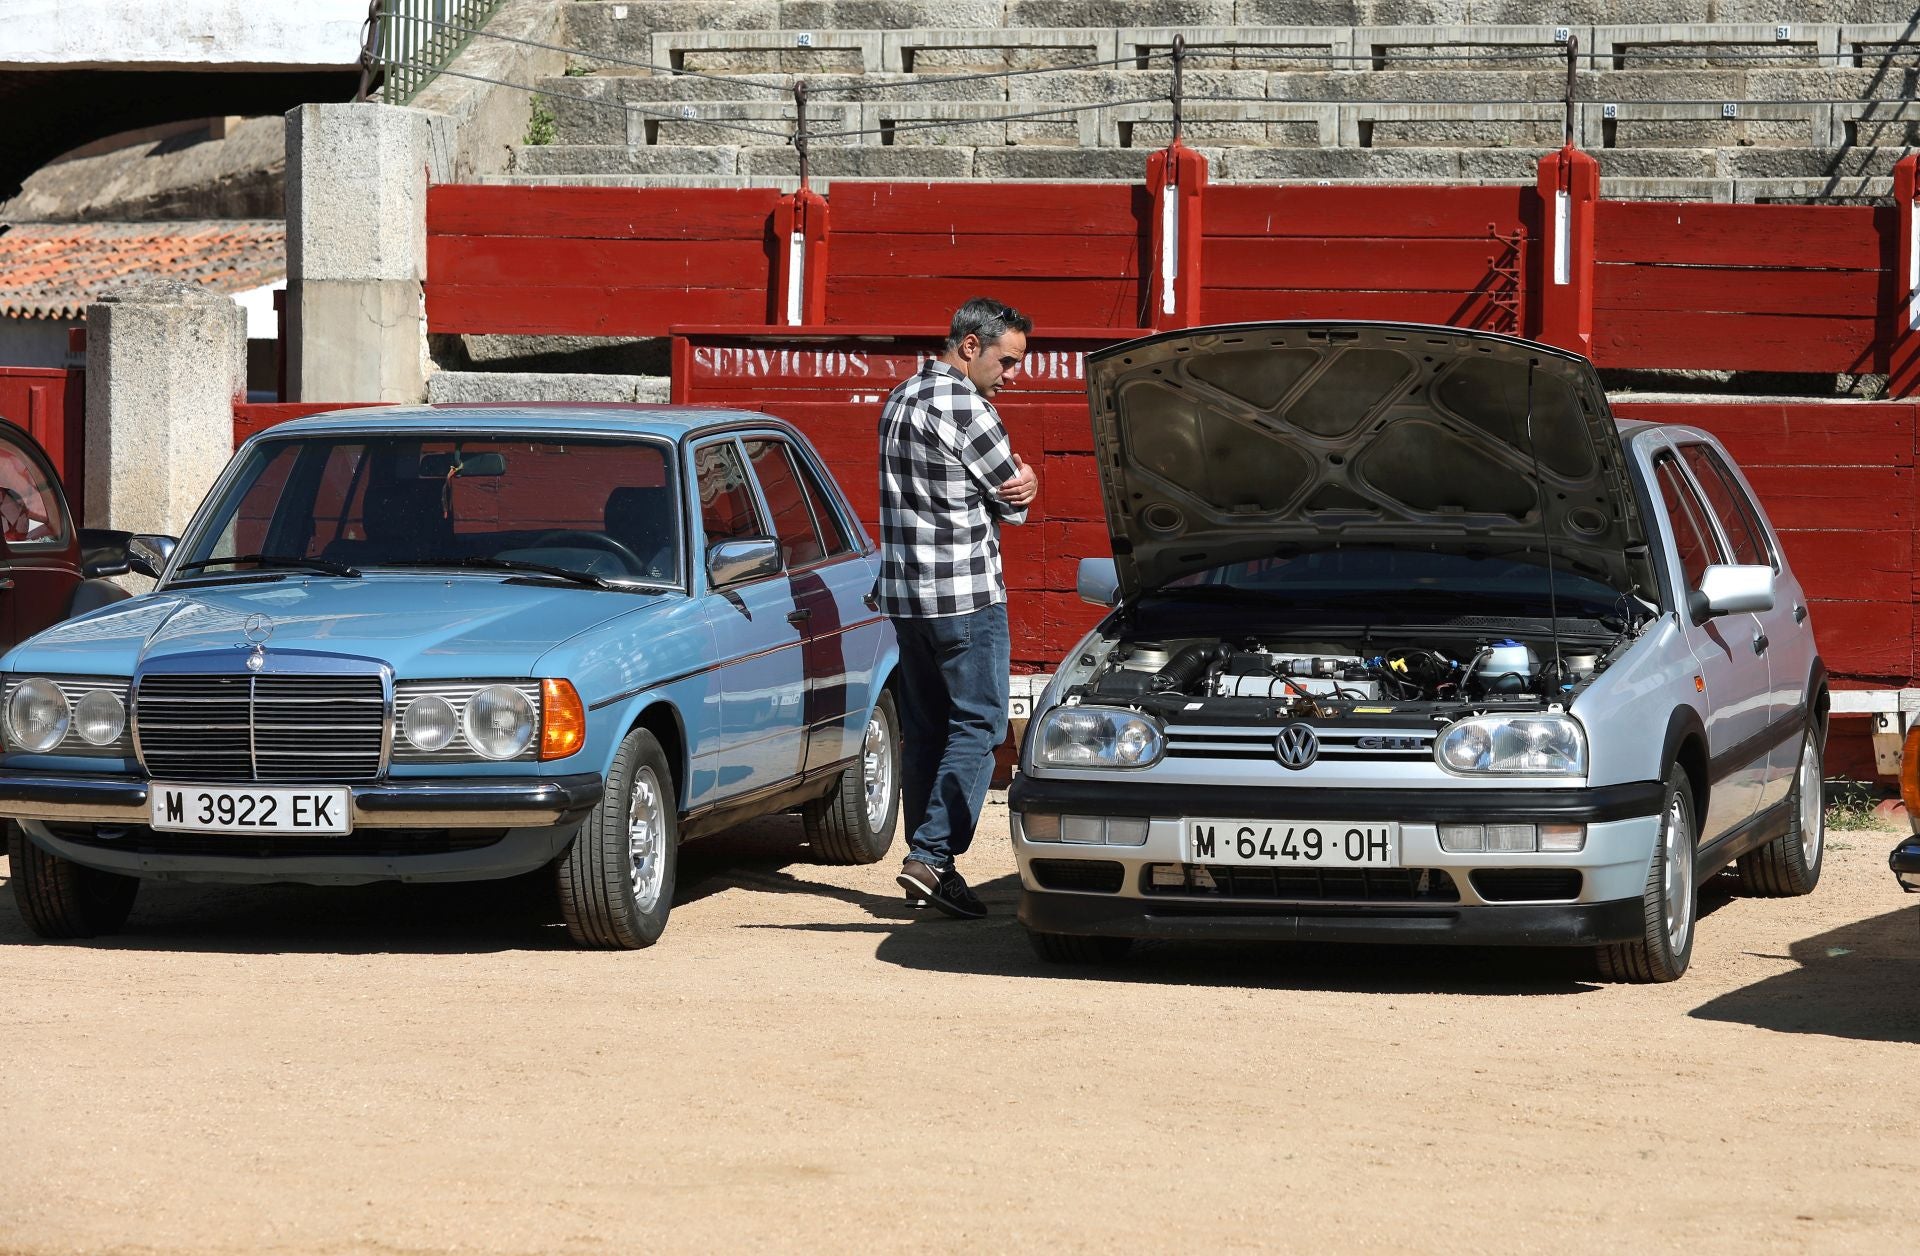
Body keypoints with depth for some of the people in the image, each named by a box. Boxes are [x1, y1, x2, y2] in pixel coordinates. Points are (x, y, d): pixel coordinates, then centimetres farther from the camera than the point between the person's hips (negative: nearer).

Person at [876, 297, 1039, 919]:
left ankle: (929, 865, 13)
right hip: (965, 593, -9)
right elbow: (1014, 499, -10)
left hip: (905, 591, 9)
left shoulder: (899, 399, 16)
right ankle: (931, 855, -12)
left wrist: (1014, 482, -2)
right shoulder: (963, 404, -15)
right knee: (977, 725, -4)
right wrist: (1021, 486, 12)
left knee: (924, 729, 12)